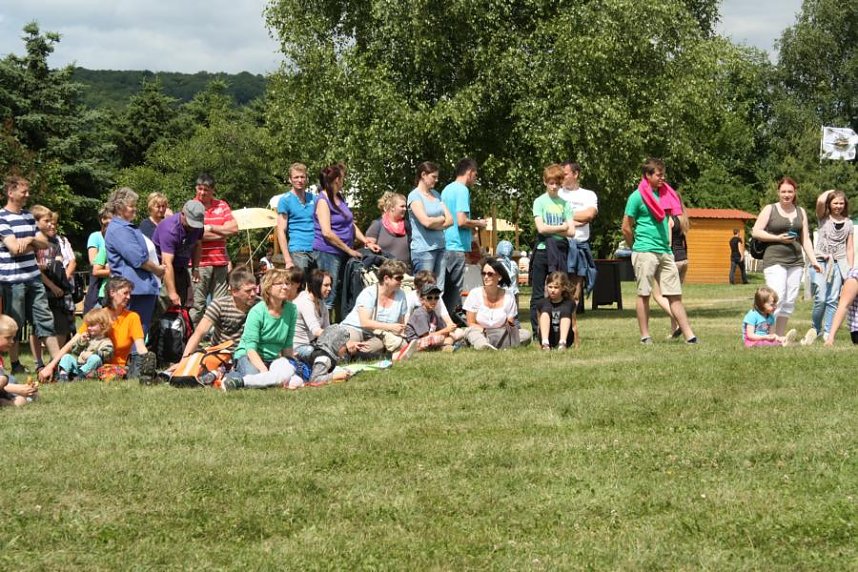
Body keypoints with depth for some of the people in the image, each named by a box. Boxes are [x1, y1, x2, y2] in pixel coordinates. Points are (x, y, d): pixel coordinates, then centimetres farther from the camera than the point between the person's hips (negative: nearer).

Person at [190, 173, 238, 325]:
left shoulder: (222, 205, 13)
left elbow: (234, 228, 3)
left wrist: (210, 228, -5)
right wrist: (222, 232, -3)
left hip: (220, 262, 4)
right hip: (199, 263, -4)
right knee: (197, 305, -5)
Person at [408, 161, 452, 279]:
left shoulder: (436, 194, 16)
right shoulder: (414, 196, -5)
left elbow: (450, 220, 9)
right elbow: (426, 221, -16)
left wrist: (434, 223, -7)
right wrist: (442, 219, 2)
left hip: (440, 247, 6)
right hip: (423, 248, -6)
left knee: (440, 288, 2)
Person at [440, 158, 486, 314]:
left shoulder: (446, 190, 15)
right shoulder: (462, 190, -11)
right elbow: (461, 221, -20)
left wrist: (473, 222, 22)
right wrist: (478, 223, -3)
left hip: (445, 245, 9)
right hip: (457, 247, -9)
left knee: (445, 288, 12)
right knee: (454, 289, -3)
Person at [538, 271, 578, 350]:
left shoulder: (569, 303, 3)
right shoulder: (543, 303, 6)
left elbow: (574, 326, 6)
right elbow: (540, 324, 11)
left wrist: (576, 344, 7)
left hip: (565, 338, -1)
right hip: (548, 338, 1)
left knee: (565, 310, -23)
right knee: (546, 309, -20)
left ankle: (562, 343, -44)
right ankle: (545, 343, -41)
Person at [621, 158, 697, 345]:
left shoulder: (665, 194, 13)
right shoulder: (637, 197, -6)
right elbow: (626, 228, -3)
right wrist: (638, 247, 5)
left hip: (665, 252, 6)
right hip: (645, 252, -6)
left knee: (675, 294, 3)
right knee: (644, 294, 0)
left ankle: (689, 335, 0)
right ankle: (645, 336, 5)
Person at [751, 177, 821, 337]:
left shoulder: (801, 212, 15)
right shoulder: (770, 209, 3)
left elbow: (805, 239, 15)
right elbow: (756, 232, -2)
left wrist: (813, 261, 7)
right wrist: (778, 238, -11)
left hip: (795, 261, 5)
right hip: (775, 261, -5)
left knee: (789, 301, 3)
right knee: (777, 298, -17)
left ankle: (780, 336, 10)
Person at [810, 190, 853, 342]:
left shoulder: (848, 223, 13)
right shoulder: (824, 218, 5)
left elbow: (850, 248, 14)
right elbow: (820, 201, -15)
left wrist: (850, 268, 7)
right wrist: (829, 192, 4)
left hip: (839, 264, 2)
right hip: (821, 262, -2)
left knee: (832, 300, 1)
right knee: (820, 299, -10)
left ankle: (828, 332, 7)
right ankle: (816, 329, 9)